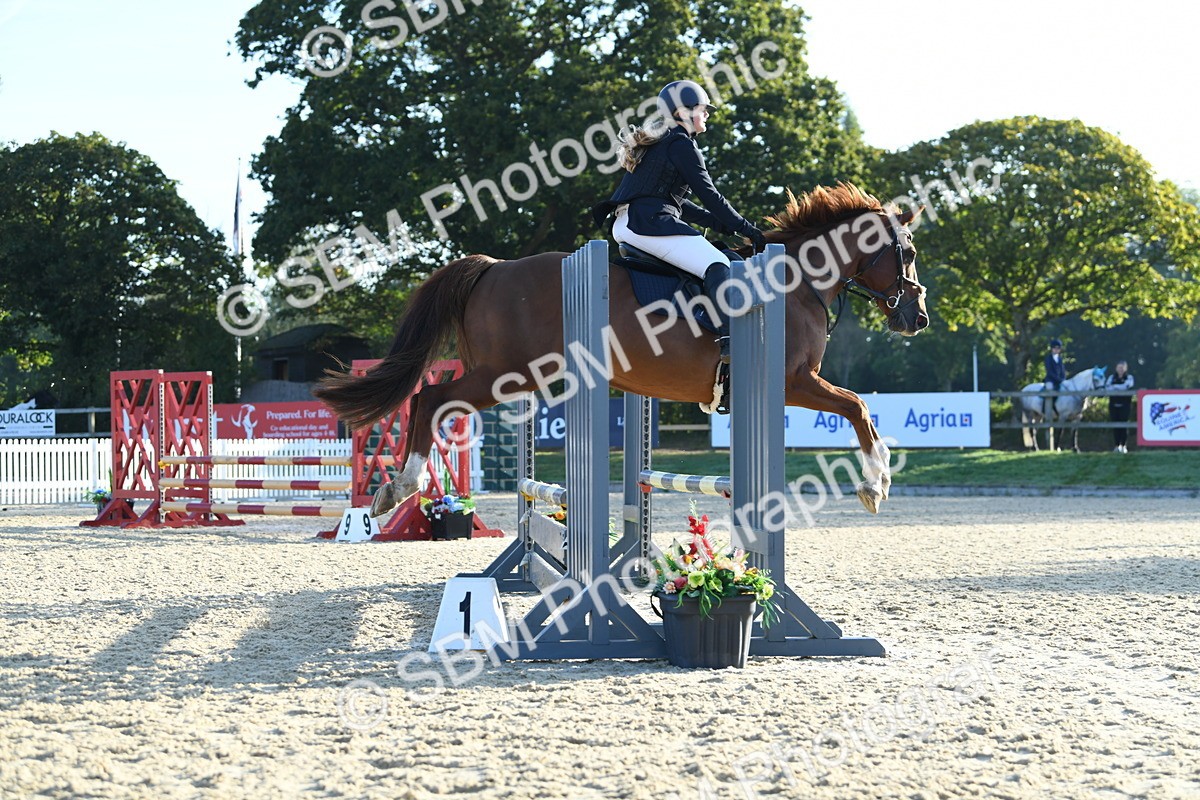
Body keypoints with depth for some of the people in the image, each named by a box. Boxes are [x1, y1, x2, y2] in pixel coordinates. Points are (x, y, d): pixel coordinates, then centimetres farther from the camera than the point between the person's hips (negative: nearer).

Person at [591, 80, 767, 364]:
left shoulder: (653, 144, 26)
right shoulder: (681, 144, -4)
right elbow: (709, 196, -6)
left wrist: (721, 224, 24)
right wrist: (747, 229, 2)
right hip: (651, 223, -11)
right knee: (716, 265, -22)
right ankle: (731, 342, -39)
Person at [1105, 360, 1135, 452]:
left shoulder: (1129, 378, 4)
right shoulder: (1112, 377, 11)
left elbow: (1126, 386, -15)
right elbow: (1107, 387, -4)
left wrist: (1114, 387, -9)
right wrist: (1120, 388, -16)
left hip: (1125, 404, -3)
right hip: (1113, 404, 3)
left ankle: (1123, 445, 1)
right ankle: (1116, 445, 5)